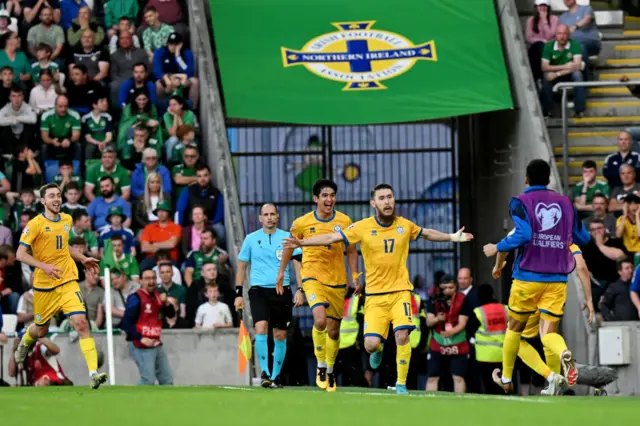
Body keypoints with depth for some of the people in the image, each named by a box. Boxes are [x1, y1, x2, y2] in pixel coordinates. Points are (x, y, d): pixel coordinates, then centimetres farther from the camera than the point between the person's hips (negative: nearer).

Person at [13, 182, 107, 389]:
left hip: (67, 282, 2)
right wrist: (44, 266, -24)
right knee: (41, 331, 15)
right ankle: (26, 340, 54)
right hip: (44, 286, -2)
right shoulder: (35, 224, -9)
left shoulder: (67, 220, 8)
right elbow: (20, 254, -12)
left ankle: (93, 373, -24)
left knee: (81, 323, -18)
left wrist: (83, 259, 14)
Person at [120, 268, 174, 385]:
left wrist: (166, 303, -7)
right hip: (141, 346, -8)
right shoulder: (136, 298, -13)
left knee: (167, 379, 10)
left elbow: (170, 314, 13)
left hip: (156, 344, 8)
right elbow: (126, 323, -19)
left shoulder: (157, 296, 11)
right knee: (148, 380, -15)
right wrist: (141, 339, -25)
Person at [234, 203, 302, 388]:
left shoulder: (287, 238, 3)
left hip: (281, 291, 1)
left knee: (280, 336, 4)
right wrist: (238, 293, 6)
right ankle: (264, 372, -18)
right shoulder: (251, 239, 6)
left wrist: (300, 290, -8)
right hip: (258, 290, -1)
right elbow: (242, 266, 12)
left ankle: (276, 376, 16)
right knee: (261, 328, -20)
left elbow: (298, 264, 2)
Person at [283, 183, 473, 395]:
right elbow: (331, 238, -6)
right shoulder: (363, 227, -6)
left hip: (400, 291, 1)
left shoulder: (404, 225, 2)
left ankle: (401, 383, -3)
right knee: (371, 343, -12)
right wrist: (301, 242, -15)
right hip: (375, 294, -1)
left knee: (402, 335, -19)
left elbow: (428, 234, 23)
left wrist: (453, 237, 25)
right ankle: (377, 351, 29)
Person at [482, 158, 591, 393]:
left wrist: (497, 248, -5)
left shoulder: (520, 202, -4)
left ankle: (506, 378, 29)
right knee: (548, 332, 0)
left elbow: (523, 234, -19)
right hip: (557, 278, 2)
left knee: (515, 327, 17)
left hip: (528, 276, -2)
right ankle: (565, 354, -35)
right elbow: (583, 238, 13)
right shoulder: (565, 202, 8)